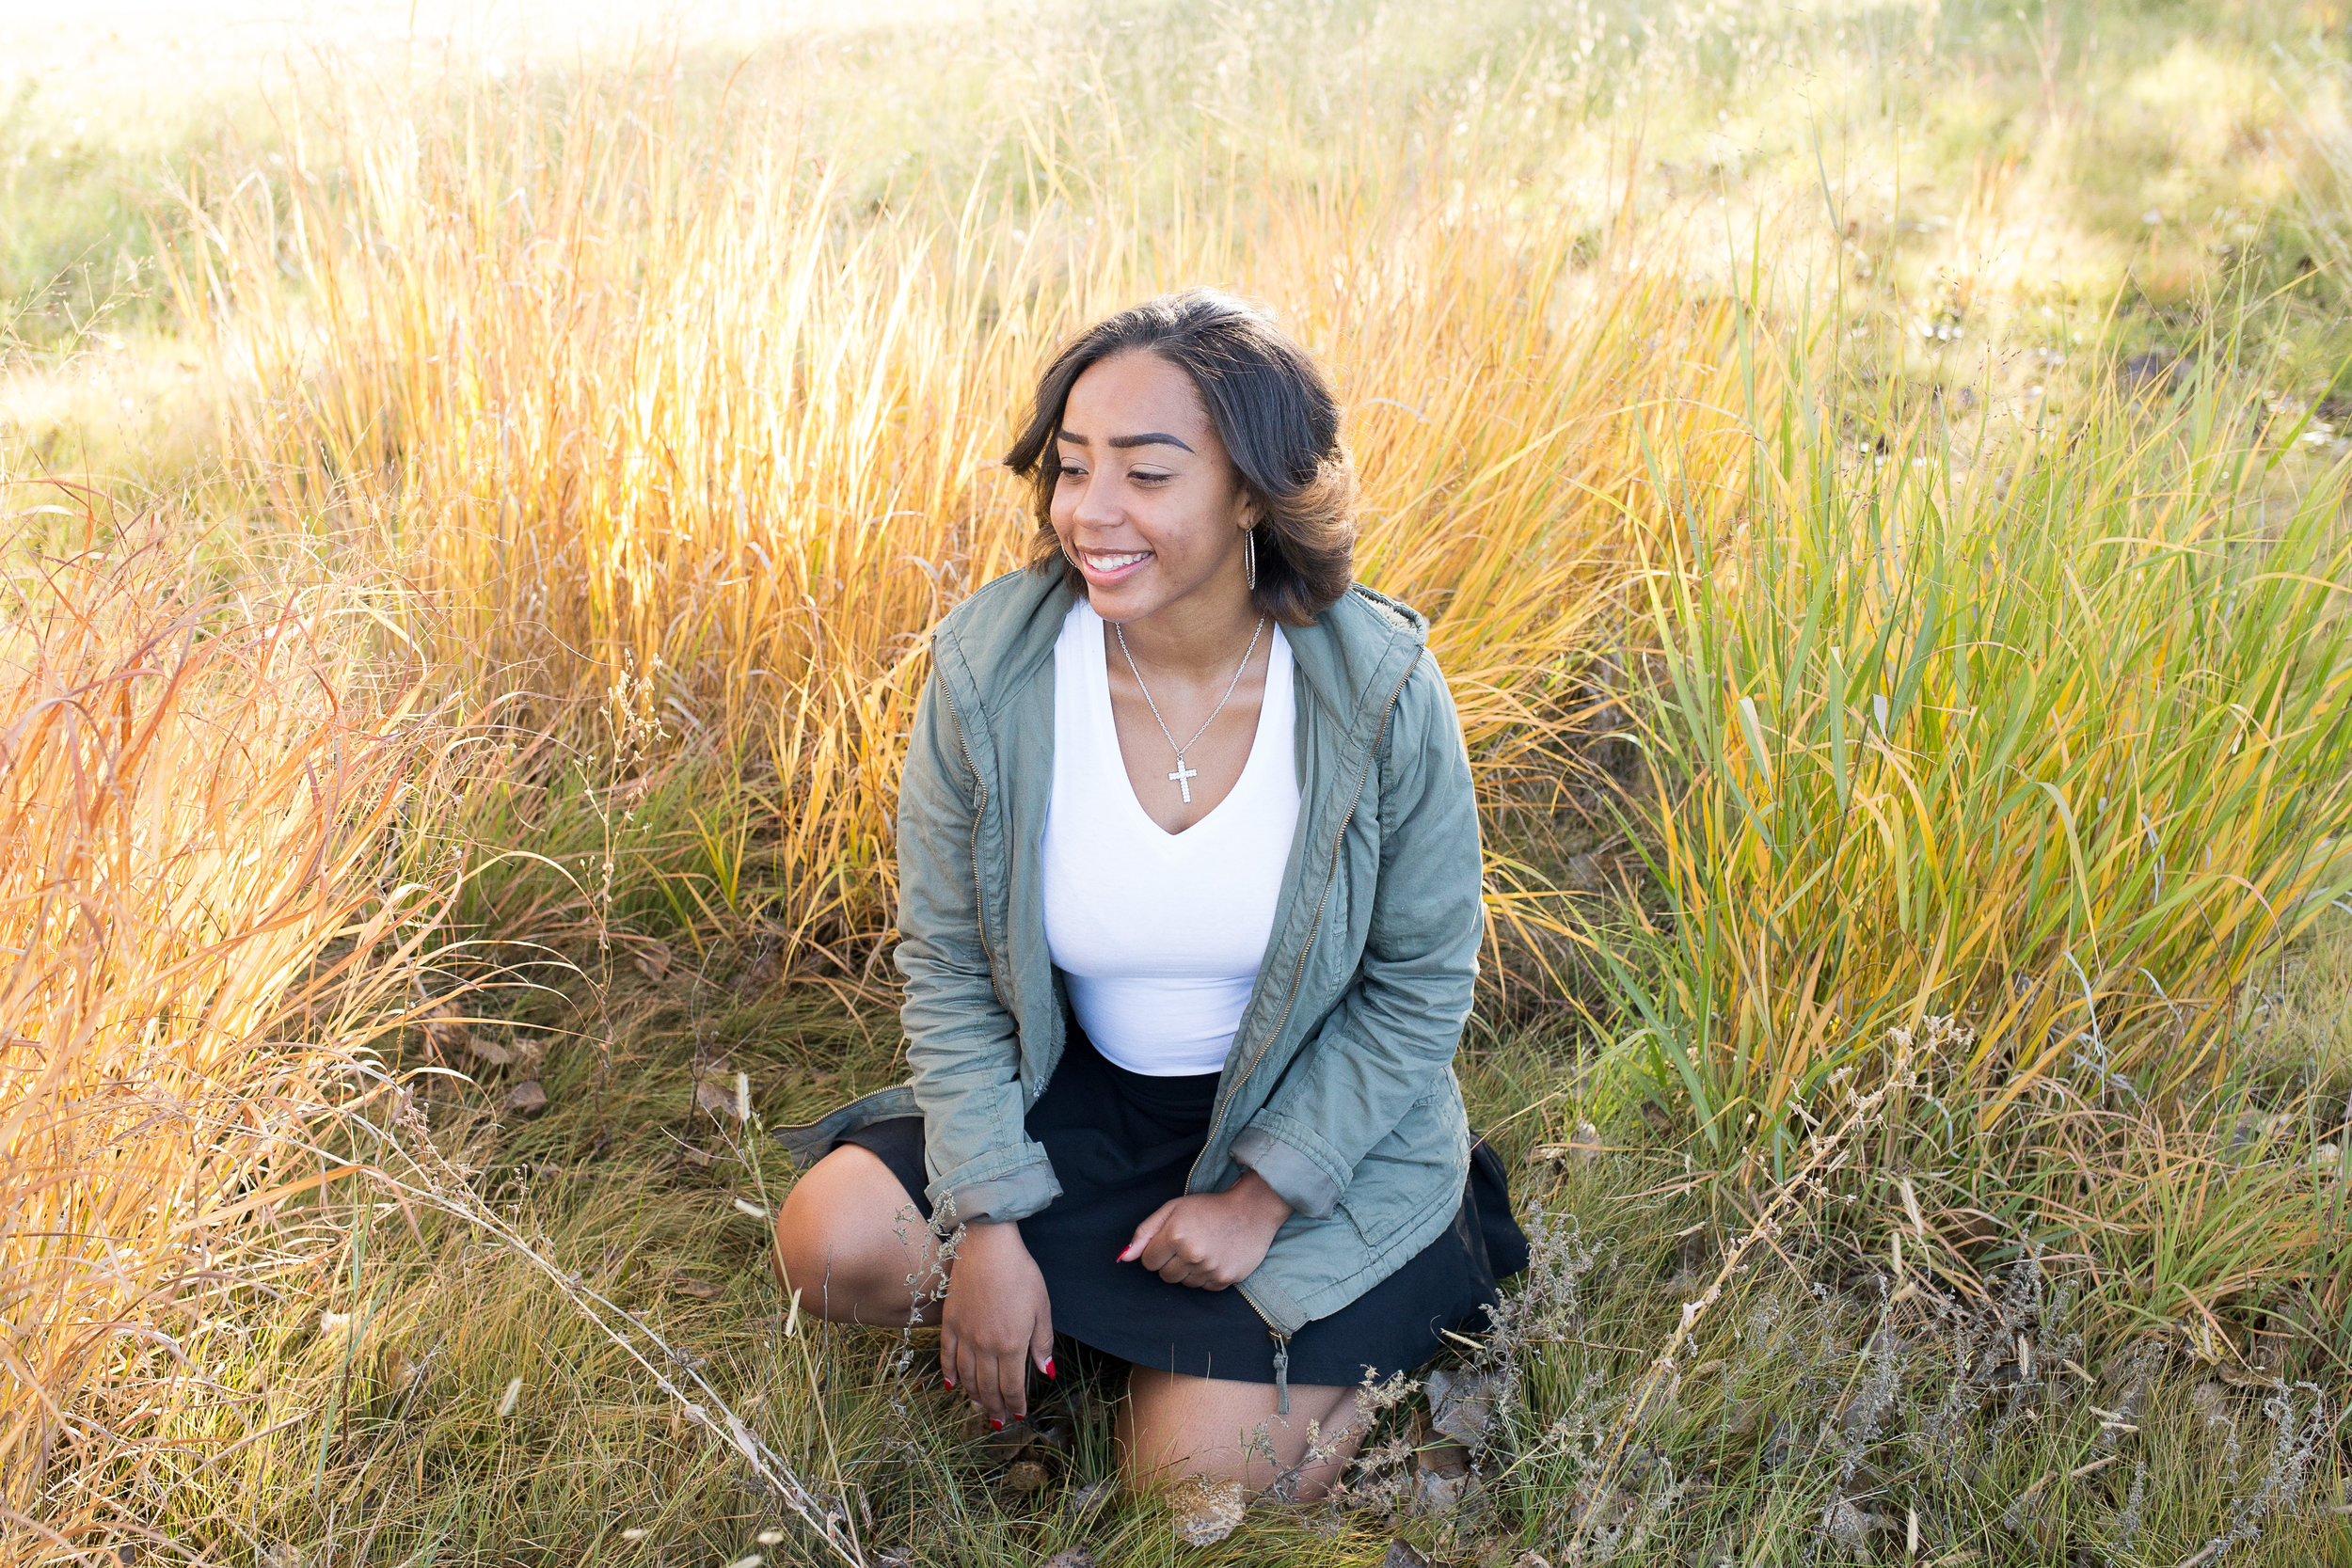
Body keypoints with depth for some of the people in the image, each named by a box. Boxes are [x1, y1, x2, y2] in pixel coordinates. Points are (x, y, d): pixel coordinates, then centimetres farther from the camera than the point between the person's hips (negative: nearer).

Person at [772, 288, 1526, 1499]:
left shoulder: (1380, 689, -21)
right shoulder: (987, 670, -17)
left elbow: (1421, 983, -9)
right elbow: (948, 966, -8)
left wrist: (1264, 1194, -14)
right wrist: (988, 1222, -14)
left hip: (1312, 1117, -2)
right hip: (1073, 1091, 3)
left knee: (1208, 1471, -13)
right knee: (834, 1245, -17)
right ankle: (1125, 1304, 7)